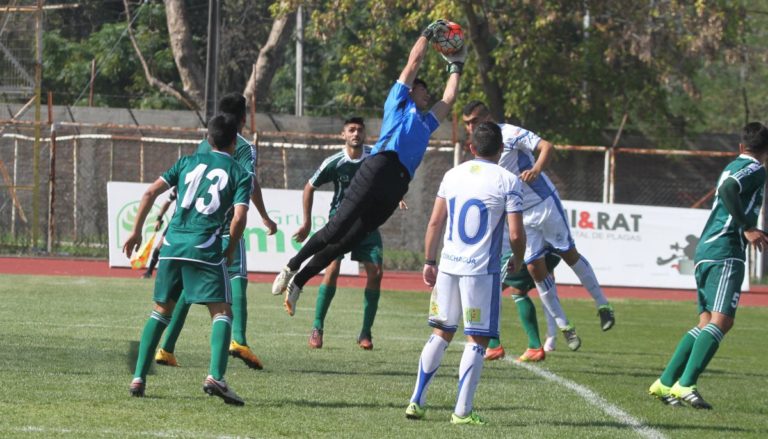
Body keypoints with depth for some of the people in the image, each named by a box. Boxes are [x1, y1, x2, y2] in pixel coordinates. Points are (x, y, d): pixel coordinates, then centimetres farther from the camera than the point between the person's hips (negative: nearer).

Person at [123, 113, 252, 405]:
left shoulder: (188, 162, 16)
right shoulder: (239, 174, 6)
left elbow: (151, 193, 9)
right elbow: (239, 217, -7)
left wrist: (136, 231, 16)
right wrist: (230, 251, 6)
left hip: (172, 245, 4)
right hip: (206, 249, -4)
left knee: (161, 310, 17)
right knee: (221, 313, -1)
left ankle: (139, 378, 12)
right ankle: (215, 376, -22)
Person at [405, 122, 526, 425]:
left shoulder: (453, 175, 7)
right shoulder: (507, 182, -6)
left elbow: (435, 223, 8)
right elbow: (516, 234, -10)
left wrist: (429, 261, 17)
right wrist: (518, 261, 9)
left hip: (449, 265, 4)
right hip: (482, 269, -4)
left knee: (441, 333, 15)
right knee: (477, 340, 3)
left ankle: (416, 402, 12)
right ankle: (462, 411, -1)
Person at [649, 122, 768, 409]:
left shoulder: (733, 167, 24)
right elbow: (728, 189, -21)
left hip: (704, 250, 10)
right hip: (726, 252, -10)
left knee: (707, 323, 12)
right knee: (721, 320, -17)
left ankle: (665, 383, 8)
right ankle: (685, 384, -28)